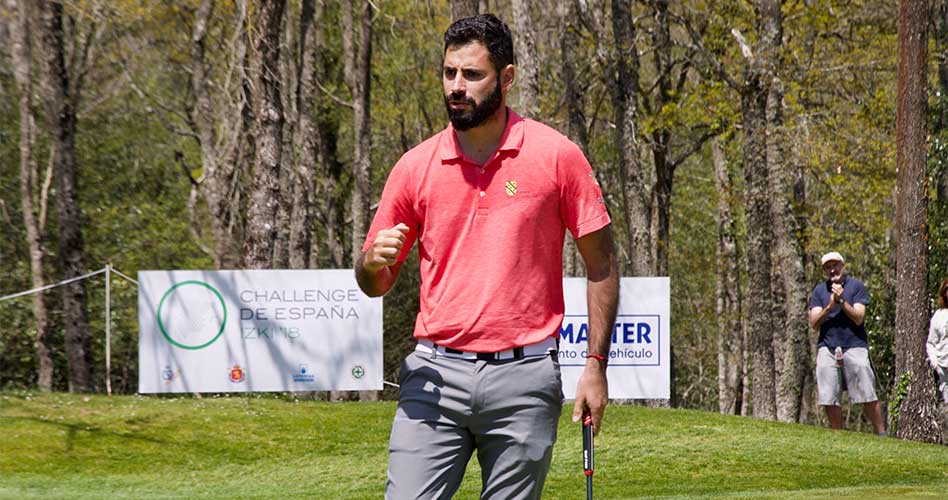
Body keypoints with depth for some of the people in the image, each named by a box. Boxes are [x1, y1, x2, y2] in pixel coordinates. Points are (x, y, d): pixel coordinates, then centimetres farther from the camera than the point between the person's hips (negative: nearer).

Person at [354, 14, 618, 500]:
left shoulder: (556, 157, -1)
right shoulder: (415, 167, 6)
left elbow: (600, 262, 4)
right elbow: (374, 284, 14)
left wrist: (596, 365, -2)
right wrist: (373, 261, -10)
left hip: (523, 379, -2)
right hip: (435, 374, 2)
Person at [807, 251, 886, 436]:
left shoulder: (856, 286, 5)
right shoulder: (819, 291, 14)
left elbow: (858, 318, -4)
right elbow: (813, 322, 5)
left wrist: (841, 300, -14)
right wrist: (829, 306, -10)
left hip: (854, 345, -3)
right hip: (827, 347, 3)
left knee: (868, 396, -8)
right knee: (828, 399, -3)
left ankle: (881, 434, -3)